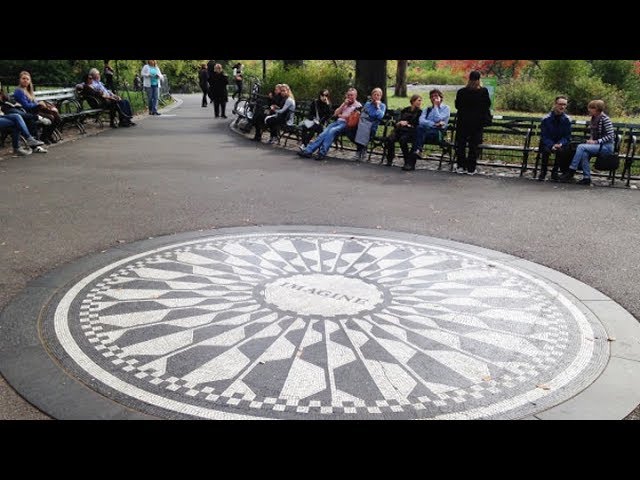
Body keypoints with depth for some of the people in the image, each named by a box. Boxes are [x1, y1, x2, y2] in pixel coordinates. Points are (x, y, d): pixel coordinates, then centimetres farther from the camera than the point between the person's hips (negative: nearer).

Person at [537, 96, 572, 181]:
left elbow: (567, 136, -3)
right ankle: (542, 172, -13)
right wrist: (552, 145, -29)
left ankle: (555, 172, -11)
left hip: (561, 143, 1)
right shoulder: (546, 119, -9)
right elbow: (544, 136, -11)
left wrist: (560, 144, -25)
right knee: (546, 150, -35)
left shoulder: (567, 120, -4)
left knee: (563, 150, -33)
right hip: (547, 143, -1)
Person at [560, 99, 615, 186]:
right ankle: (587, 178, -22)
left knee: (581, 147, -25)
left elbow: (610, 136, -15)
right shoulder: (593, 118, 10)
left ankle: (571, 171, -21)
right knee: (584, 153, -26)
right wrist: (591, 139, 2)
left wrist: (596, 141, -21)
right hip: (596, 144, 7)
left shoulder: (605, 119, -13)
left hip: (607, 146, -7)